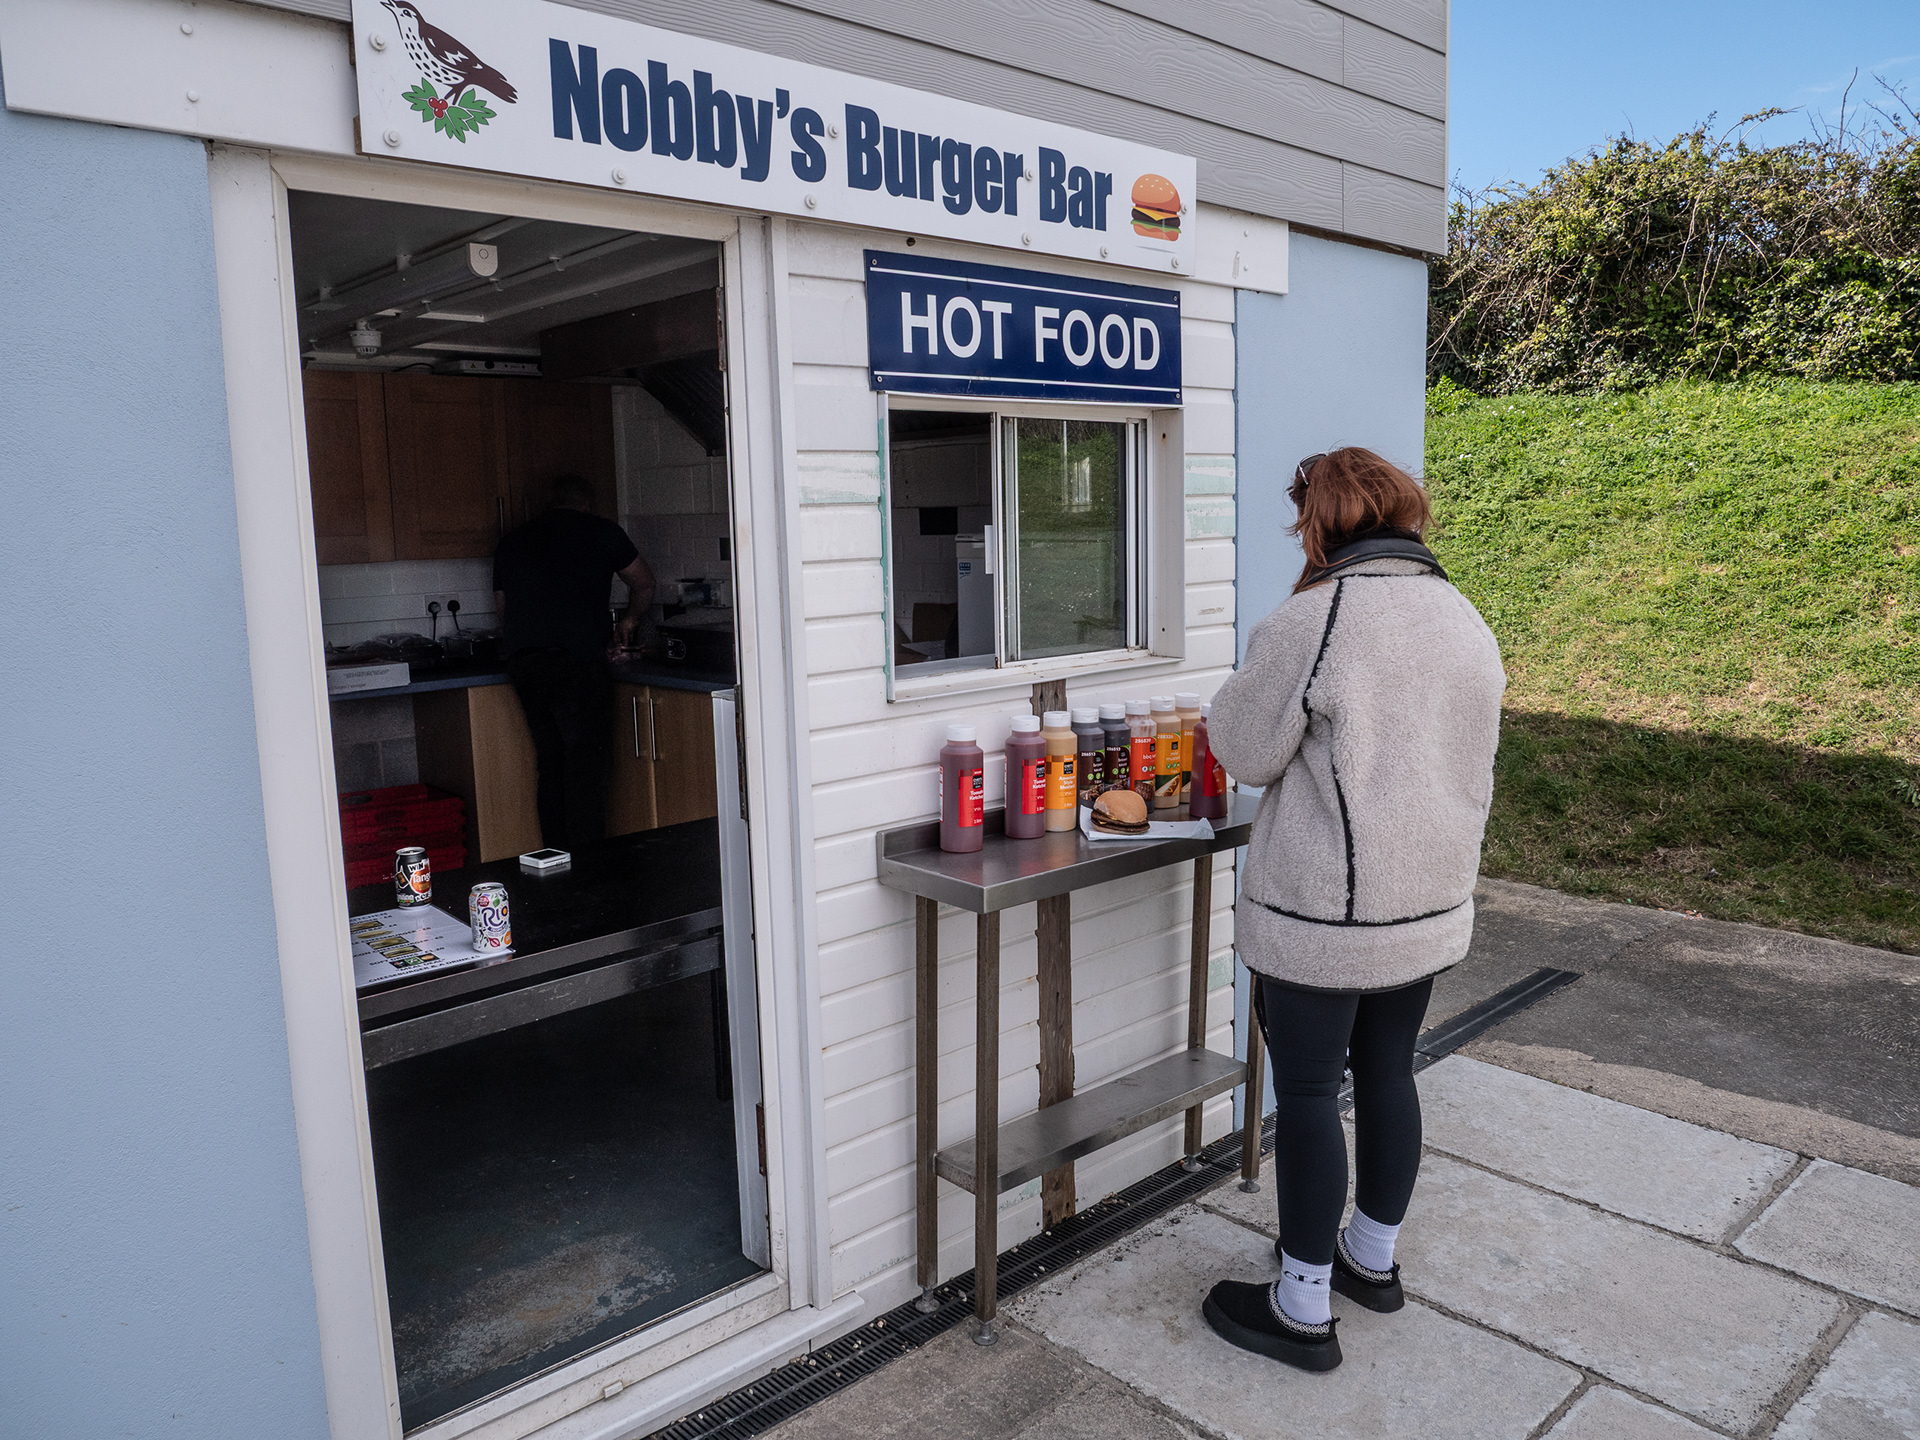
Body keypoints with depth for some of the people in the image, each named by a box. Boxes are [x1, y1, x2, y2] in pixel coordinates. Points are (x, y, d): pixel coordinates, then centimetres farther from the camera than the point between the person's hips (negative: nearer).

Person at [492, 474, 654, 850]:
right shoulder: (600, 531, 9)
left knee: (551, 765, 11)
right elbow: (644, 583, 23)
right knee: (586, 766, -5)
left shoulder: (512, 542, 21)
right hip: (578, 662, -5)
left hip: (523, 664, 5)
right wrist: (629, 620, 40)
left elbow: (502, 608, 28)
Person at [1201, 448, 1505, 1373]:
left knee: (1307, 1094, 4)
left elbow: (1243, 752, -10)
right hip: (1430, 905, 8)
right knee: (1387, 1073, 20)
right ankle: (1372, 1260, 38)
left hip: (1323, 915, -8)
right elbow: (1472, 767, 15)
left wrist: (1238, 701, 7)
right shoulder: (1467, 620, 6)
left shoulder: (1309, 623, -19)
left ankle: (1303, 1308, 18)